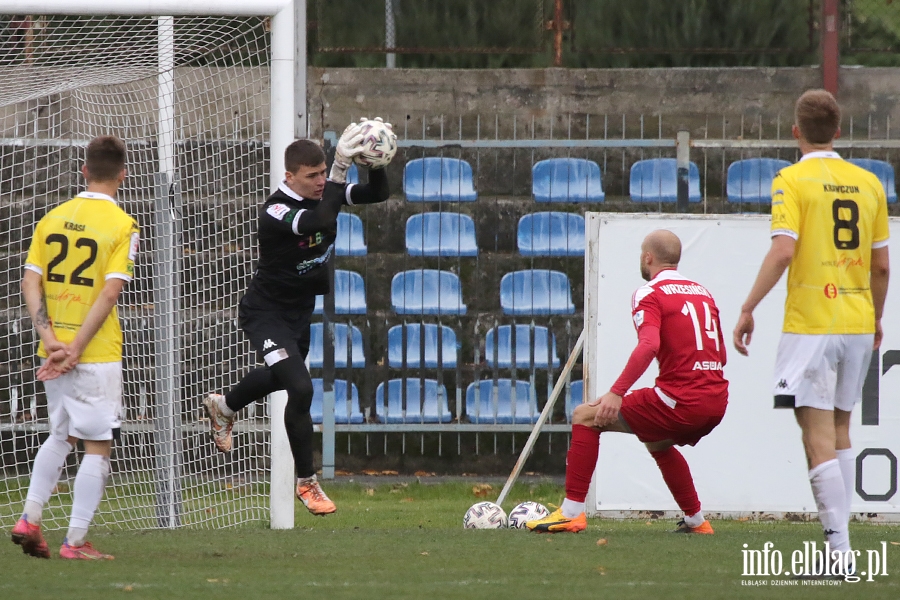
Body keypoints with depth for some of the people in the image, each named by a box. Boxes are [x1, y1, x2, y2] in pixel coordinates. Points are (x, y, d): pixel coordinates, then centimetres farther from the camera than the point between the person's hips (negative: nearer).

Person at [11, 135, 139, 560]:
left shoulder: (52, 218, 7)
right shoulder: (122, 226, -9)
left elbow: (30, 281, 1)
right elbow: (110, 290, -16)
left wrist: (48, 335, -5)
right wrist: (77, 348, -16)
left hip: (54, 348, 6)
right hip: (98, 351, -6)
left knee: (61, 434, 23)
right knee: (97, 445, 2)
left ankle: (29, 518, 13)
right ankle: (75, 542, 0)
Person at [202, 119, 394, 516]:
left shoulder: (322, 193, -10)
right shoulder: (275, 211, -32)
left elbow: (378, 194, -13)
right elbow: (318, 222, -50)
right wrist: (341, 168, -55)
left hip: (301, 310, 8)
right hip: (267, 314, -8)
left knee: (280, 378, 31)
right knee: (301, 388, -21)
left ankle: (223, 407, 62)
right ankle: (306, 483, -7)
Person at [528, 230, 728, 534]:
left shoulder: (650, 294, -4)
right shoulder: (703, 292, 18)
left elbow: (649, 345, -23)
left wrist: (617, 392, -25)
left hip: (680, 400, -8)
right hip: (716, 402, 8)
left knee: (586, 417, 2)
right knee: (657, 443, 38)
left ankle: (571, 513, -4)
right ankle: (696, 520, 37)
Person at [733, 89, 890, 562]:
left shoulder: (792, 180, -6)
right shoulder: (868, 183, 9)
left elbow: (783, 251, -18)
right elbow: (881, 264, 12)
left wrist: (748, 309, -12)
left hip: (810, 324, -5)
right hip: (858, 323, 5)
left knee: (818, 436, -7)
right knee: (839, 430, 18)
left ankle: (840, 550, -15)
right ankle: (838, 537, 20)